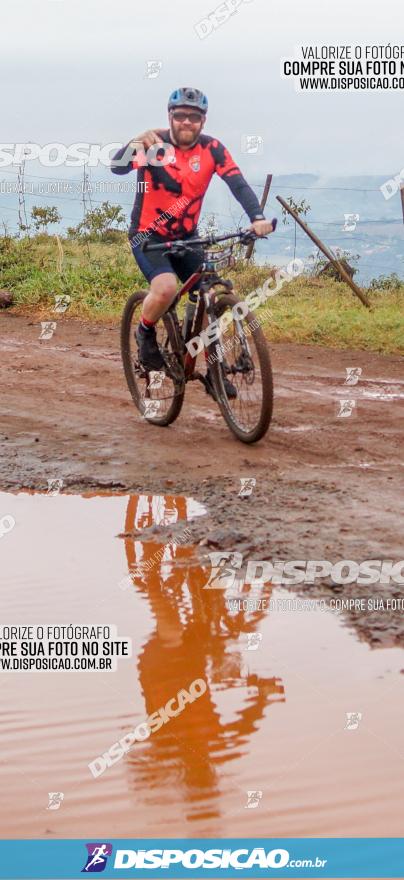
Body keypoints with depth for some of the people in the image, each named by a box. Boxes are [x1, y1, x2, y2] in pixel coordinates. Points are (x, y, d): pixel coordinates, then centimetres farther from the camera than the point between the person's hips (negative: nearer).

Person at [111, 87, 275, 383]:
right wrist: (136, 143, -52)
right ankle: (146, 333, 2)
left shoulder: (211, 148, -11)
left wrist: (257, 218, -39)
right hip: (148, 236, -3)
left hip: (186, 237, 4)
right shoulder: (154, 144, -17)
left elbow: (238, 184, -21)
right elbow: (117, 167, -32)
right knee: (166, 287, -29)